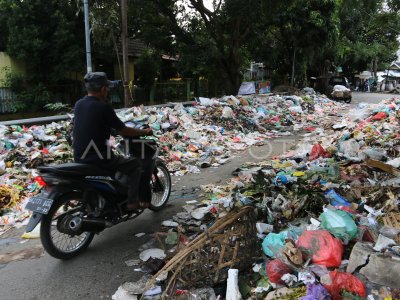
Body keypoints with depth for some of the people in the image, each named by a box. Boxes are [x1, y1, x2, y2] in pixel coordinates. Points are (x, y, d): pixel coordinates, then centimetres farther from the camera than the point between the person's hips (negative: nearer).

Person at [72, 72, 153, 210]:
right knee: (136, 164, 8)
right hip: (98, 158, -8)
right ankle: (133, 201, 3)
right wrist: (145, 132, 6)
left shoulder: (78, 104, 6)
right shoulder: (103, 107, -15)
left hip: (79, 158, 8)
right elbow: (124, 131, -10)